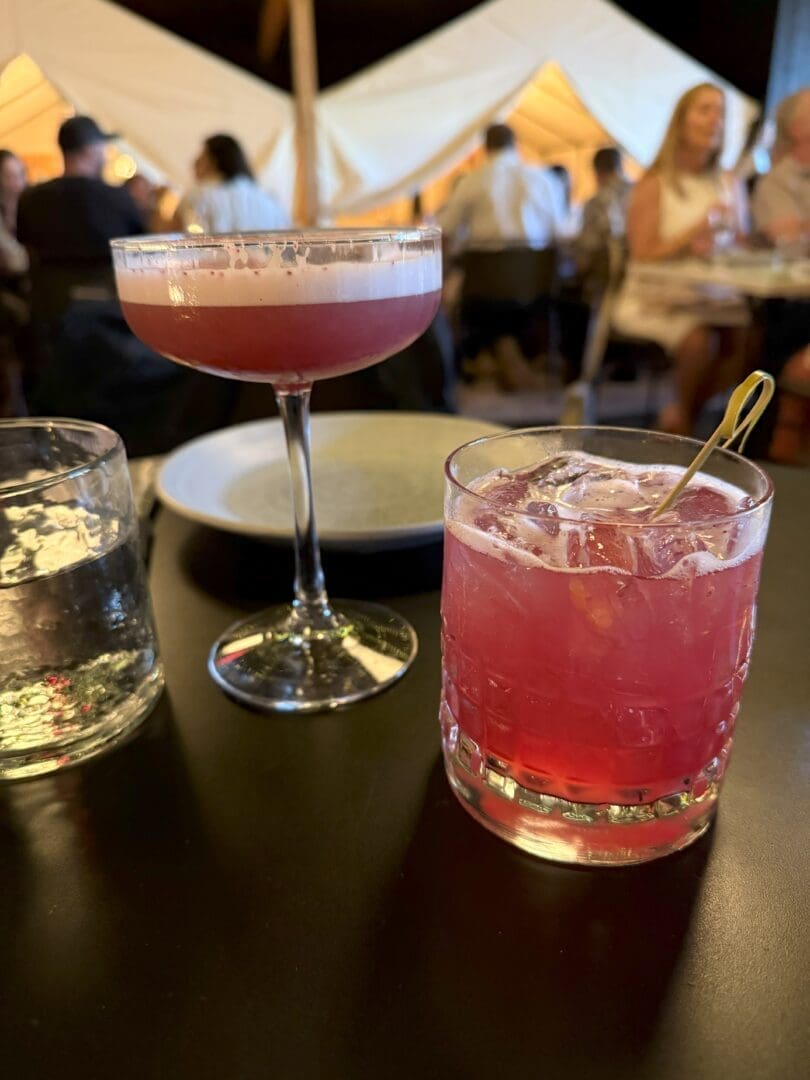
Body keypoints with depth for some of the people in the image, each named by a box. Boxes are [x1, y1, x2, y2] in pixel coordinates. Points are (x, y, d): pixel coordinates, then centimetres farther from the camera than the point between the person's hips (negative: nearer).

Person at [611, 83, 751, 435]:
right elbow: (643, 254, -8)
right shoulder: (654, 185, 0)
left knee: (750, 335, -24)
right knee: (701, 340, -33)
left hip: (715, 297, 5)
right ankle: (683, 419, -2)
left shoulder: (731, 185, 15)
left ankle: (679, 416, -3)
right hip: (656, 299, -5)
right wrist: (699, 228, -15)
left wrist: (717, 246, -8)